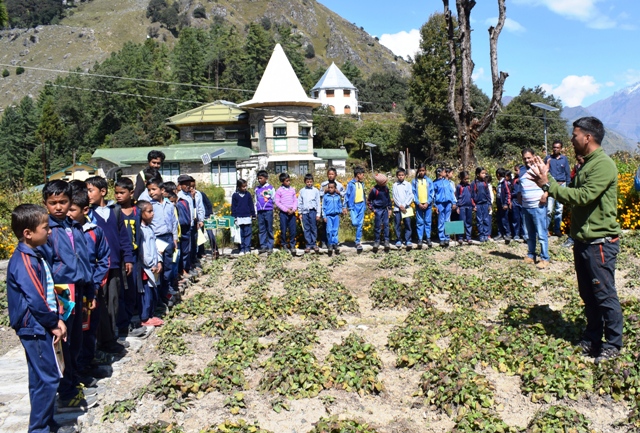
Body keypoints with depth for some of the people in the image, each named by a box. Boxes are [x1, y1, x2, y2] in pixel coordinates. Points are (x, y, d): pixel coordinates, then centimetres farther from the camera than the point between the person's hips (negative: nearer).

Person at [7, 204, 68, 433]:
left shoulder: (34, 256, 9)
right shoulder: (23, 261, -20)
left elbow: (48, 292, 13)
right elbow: (36, 301, -22)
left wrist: (57, 319, 4)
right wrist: (54, 323, -10)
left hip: (41, 327, 9)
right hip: (35, 329, -9)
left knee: (42, 378, 17)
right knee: (48, 378, -3)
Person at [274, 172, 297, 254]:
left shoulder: (292, 189, 8)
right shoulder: (279, 190, -2)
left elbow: (295, 200, 9)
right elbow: (277, 202, -5)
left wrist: (293, 209, -8)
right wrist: (286, 210, -11)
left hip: (292, 213, 2)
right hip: (283, 213, -2)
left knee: (293, 230, 0)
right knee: (283, 230, 3)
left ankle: (292, 245, 9)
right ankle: (284, 245, 15)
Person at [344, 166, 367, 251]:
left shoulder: (362, 183, 10)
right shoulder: (351, 184, -6)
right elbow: (346, 195, -4)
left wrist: (365, 204, 17)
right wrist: (345, 207, -8)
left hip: (361, 205, 5)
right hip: (353, 206, -5)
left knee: (360, 224, 2)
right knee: (355, 223, -16)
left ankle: (358, 242, 8)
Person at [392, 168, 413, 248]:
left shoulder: (408, 184, 5)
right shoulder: (395, 185, 6)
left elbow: (410, 196, -2)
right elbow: (395, 197, 0)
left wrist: (404, 205, -11)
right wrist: (400, 205, -10)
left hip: (406, 208, 0)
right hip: (397, 208, 0)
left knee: (408, 224, -2)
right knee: (398, 224, 1)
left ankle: (408, 240, 4)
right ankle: (399, 240, 9)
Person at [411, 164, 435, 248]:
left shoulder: (429, 180, 4)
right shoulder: (414, 181, 3)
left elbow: (432, 193, 2)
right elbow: (413, 193, 1)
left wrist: (427, 203, -8)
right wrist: (418, 203, -8)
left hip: (427, 204, 0)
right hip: (419, 204, 0)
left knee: (428, 222, 3)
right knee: (419, 222, -1)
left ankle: (428, 238, 9)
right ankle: (420, 239, 1)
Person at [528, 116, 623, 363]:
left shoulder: (603, 165, -16)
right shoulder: (586, 165, 14)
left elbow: (581, 196, -25)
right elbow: (574, 197, 10)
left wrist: (548, 183, -21)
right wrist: (546, 182, 2)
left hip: (600, 243, -9)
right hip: (583, 241, 9)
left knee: (605, 295, 1)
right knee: (588, 295, 16)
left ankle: (613, 344, 14)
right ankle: (592, 338, 28)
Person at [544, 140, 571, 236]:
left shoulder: (564, 158, 7)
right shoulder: (548, 158, 3)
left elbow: (568, 173, 9)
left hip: (561, 185, 2)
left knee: (559, 209, 8)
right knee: (549, 209, -10)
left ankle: (557, 229, 16)